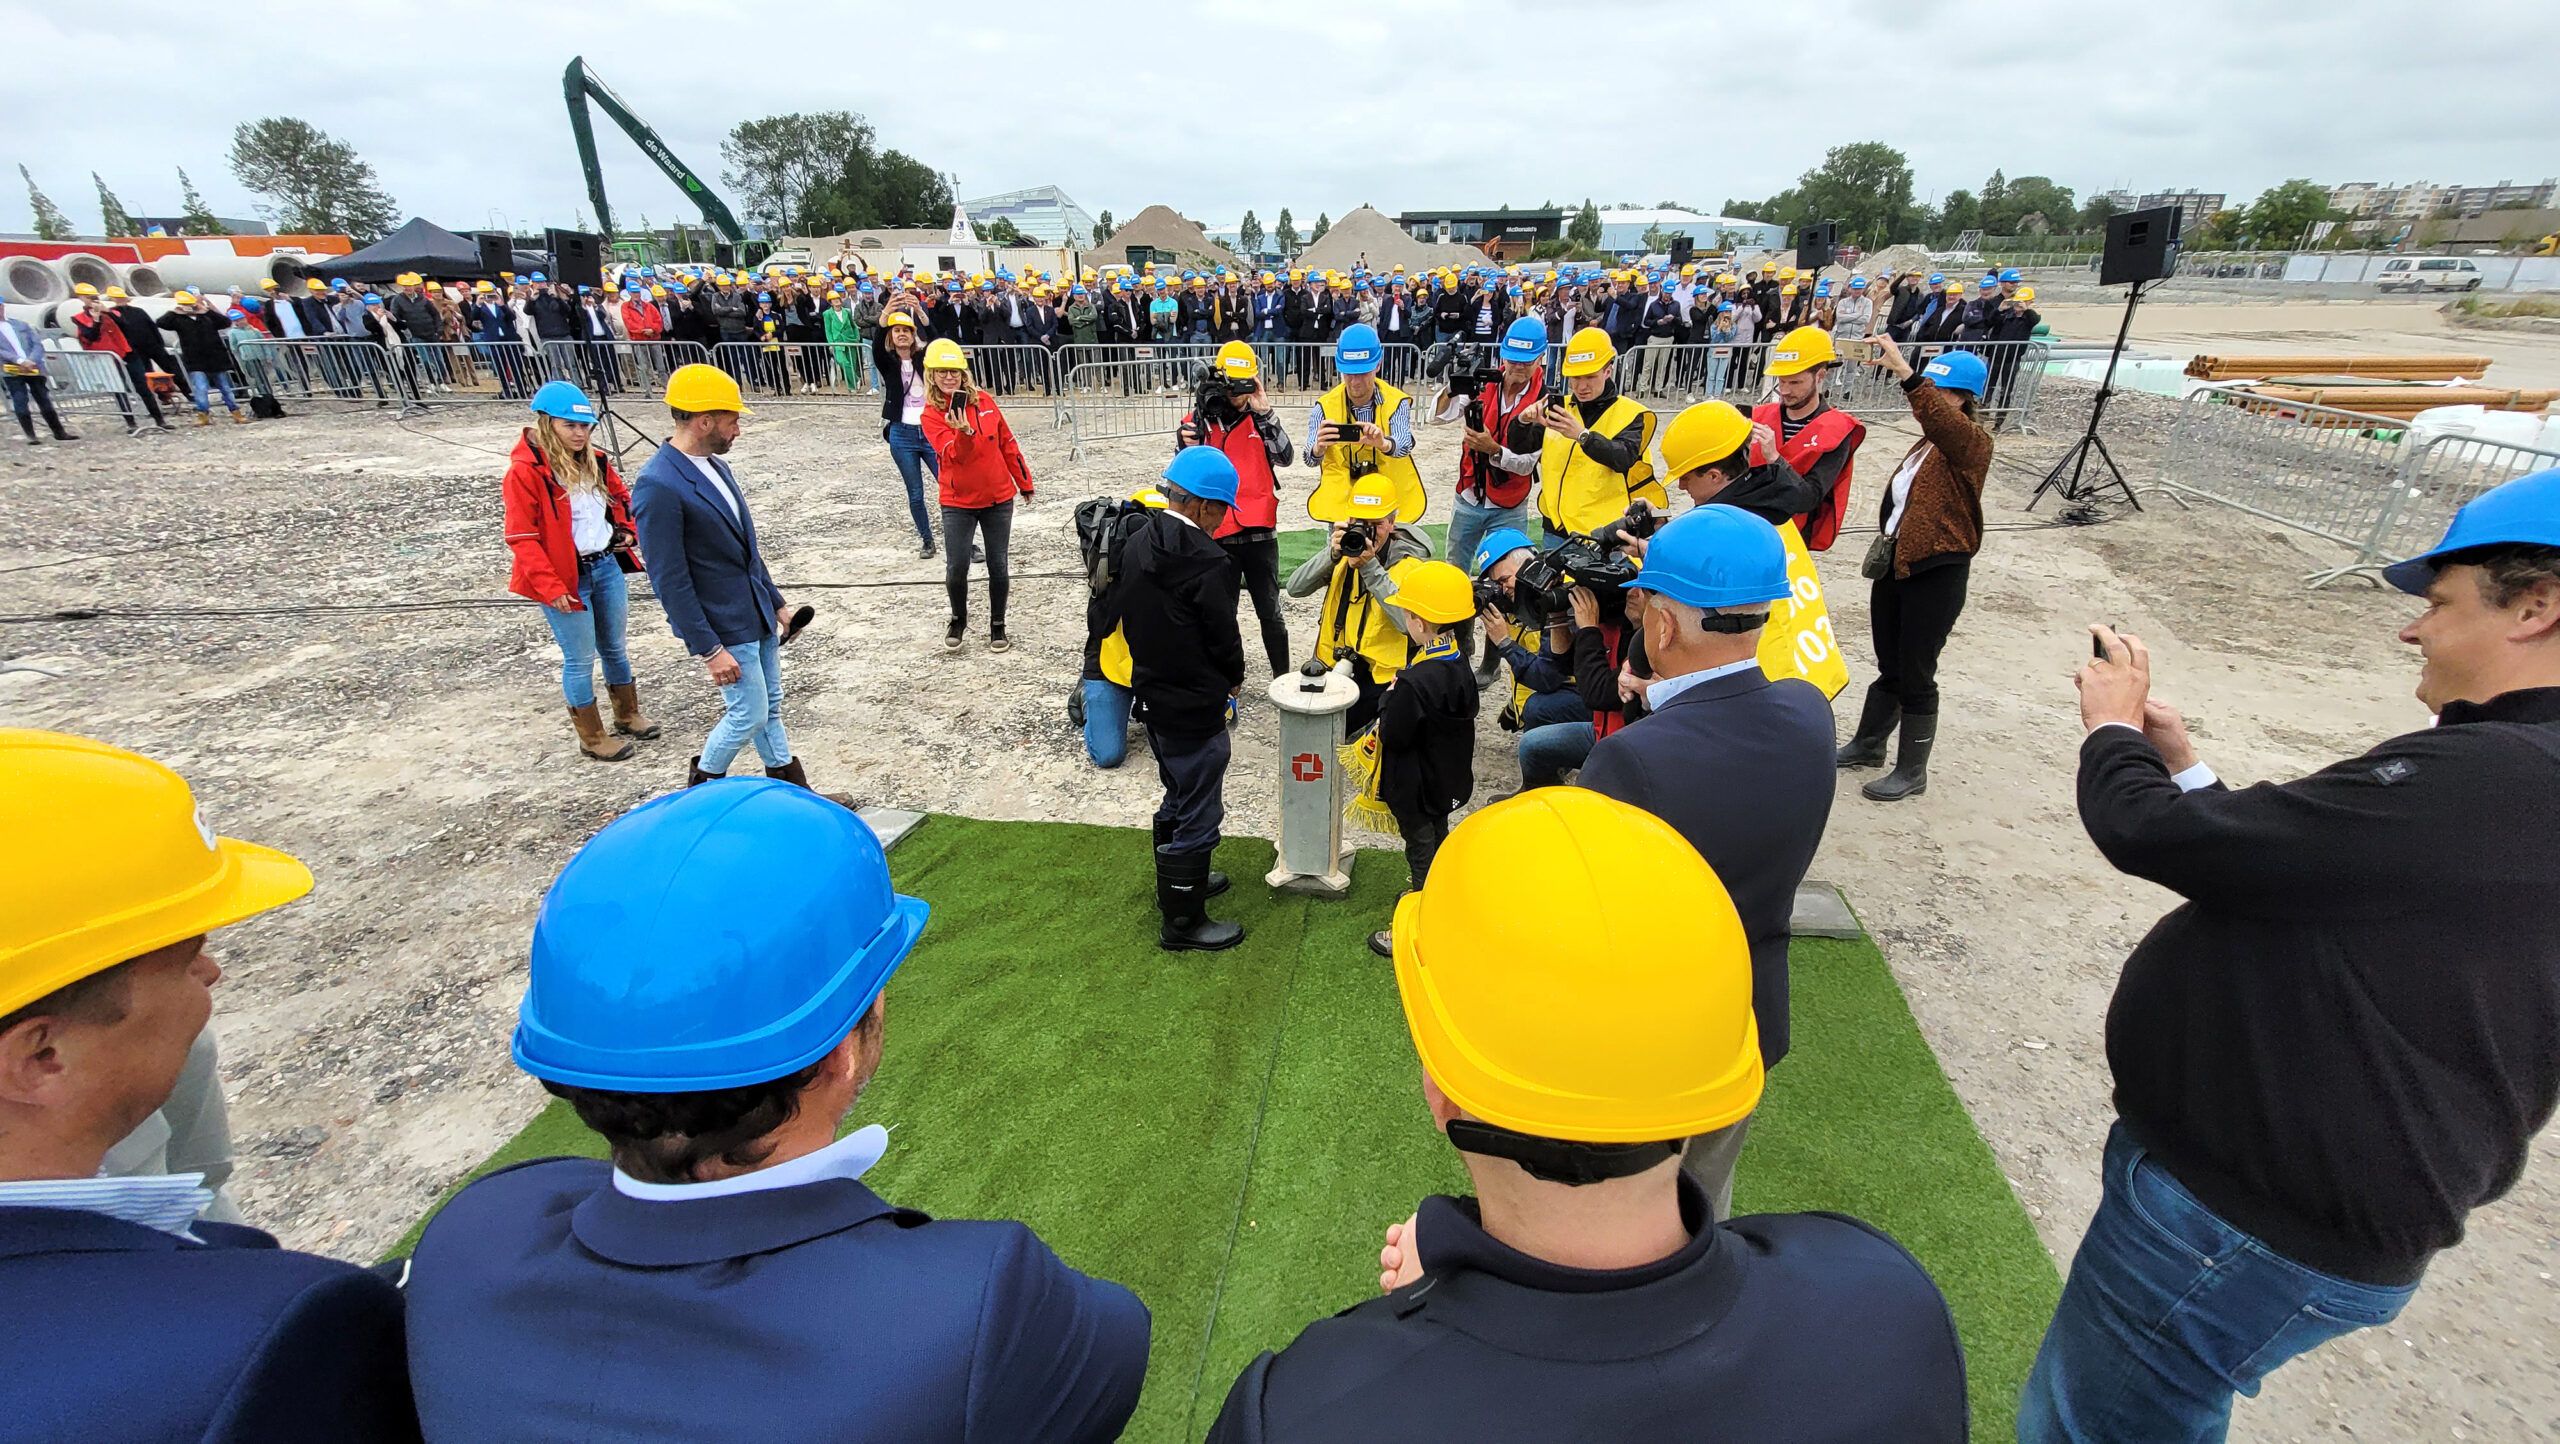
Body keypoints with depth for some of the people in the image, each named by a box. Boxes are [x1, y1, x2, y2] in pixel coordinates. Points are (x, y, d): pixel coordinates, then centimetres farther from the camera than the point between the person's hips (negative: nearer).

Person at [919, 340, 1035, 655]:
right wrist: (964, 433, -42)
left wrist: (1024, 482, 12)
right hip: (958, 502, -2)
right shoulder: (932, 414, -7)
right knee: (956, 569, -2)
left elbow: (1007, 443, 8)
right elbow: (953, 454, -21)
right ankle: (958, 620, 25)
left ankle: (997, 625, 24)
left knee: (998, 566, 7)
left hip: (998, 498, 2)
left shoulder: (984, 401, -1)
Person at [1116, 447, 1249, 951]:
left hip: (1152, 695, 9)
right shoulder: (1207, 562, -24)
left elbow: (1124, 612, 9)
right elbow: (1224, 636, -17)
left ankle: (1177, 884, 44)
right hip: (1194, 709, -9)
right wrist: (1234, 678, 3)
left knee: (1178, 797, 26)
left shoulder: (1137, 544, 1)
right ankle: (1182, 923, 17)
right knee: (1199, 815, 5)